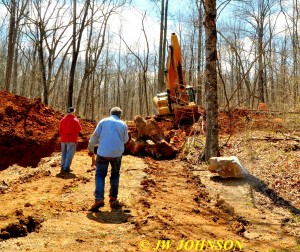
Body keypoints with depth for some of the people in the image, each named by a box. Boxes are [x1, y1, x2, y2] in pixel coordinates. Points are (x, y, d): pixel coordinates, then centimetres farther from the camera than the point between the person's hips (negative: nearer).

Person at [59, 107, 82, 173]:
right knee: (70, 154, -2)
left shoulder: (62, 120, 6)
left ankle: (63, 167, 18)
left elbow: (60, 130, 11)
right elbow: (79, 129, -4)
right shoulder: (75, 120, -10)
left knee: (64, 153, 14)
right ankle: (66, 168, -7)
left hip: (63, 139, 5)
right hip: (72, 140, -5)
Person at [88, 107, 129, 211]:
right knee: (115, 175, 18)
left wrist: (90, 149, 12)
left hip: (103, 153, -1)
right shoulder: (123, 124, 6)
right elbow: (125, 140, 16)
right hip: (117, 153, 1)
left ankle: (99, 199, -10)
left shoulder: (103, 121, 4)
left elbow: (94, 136, 1)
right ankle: (113, 200, 21)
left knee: (100, 175, 5)